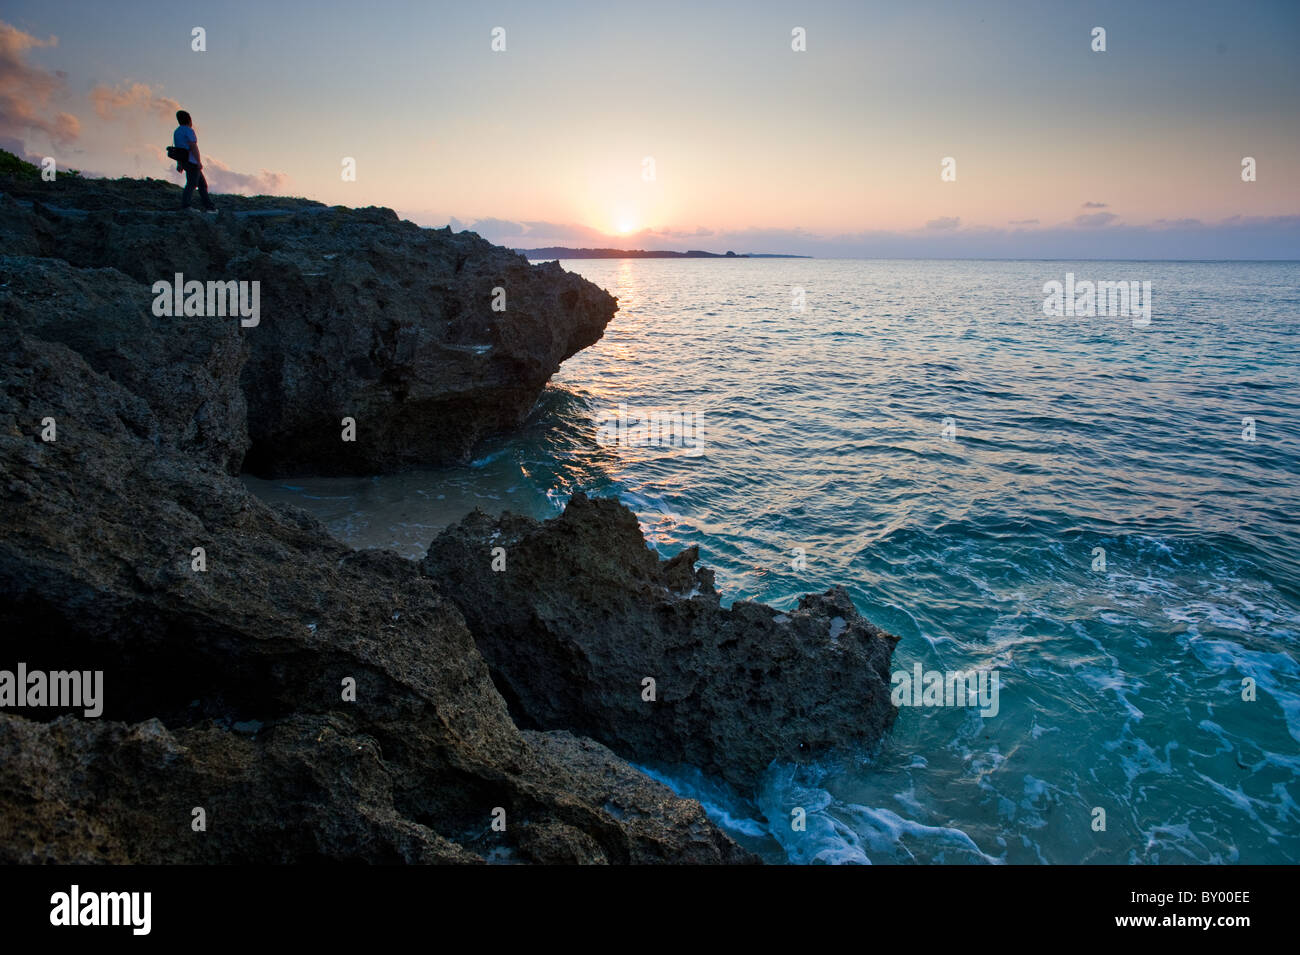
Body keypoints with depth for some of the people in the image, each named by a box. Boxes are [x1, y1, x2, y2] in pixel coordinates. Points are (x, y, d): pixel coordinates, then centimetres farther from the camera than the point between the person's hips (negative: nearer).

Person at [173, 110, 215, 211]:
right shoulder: (188, 130, -10)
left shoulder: (177, 132, 17)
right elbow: (193, 146, -17)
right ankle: (185, 206, -19)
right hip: (192, 161, -9)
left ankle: (209, 206, 13)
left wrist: (179, 164, 20)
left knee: (202, 184, 14)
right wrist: (199, 162, -19)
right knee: (191, 184, -12)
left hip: (184, 162, 9)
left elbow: (177, 149, 18)